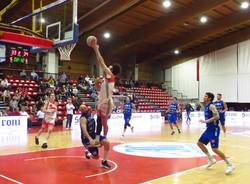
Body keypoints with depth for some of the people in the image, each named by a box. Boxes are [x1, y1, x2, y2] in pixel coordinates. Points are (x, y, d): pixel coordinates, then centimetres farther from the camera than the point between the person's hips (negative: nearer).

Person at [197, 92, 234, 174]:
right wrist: (205, 121, 18)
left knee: (215, 149, -12)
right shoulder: (206, 106, 12)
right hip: (209, 129, 10)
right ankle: (211, 159, 24)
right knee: (199, 143, 13)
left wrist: (206, 121, -29)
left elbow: (217, 116, -28)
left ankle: (230, 165, -1)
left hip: (214, 129, -10)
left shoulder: (211, 106, -16)